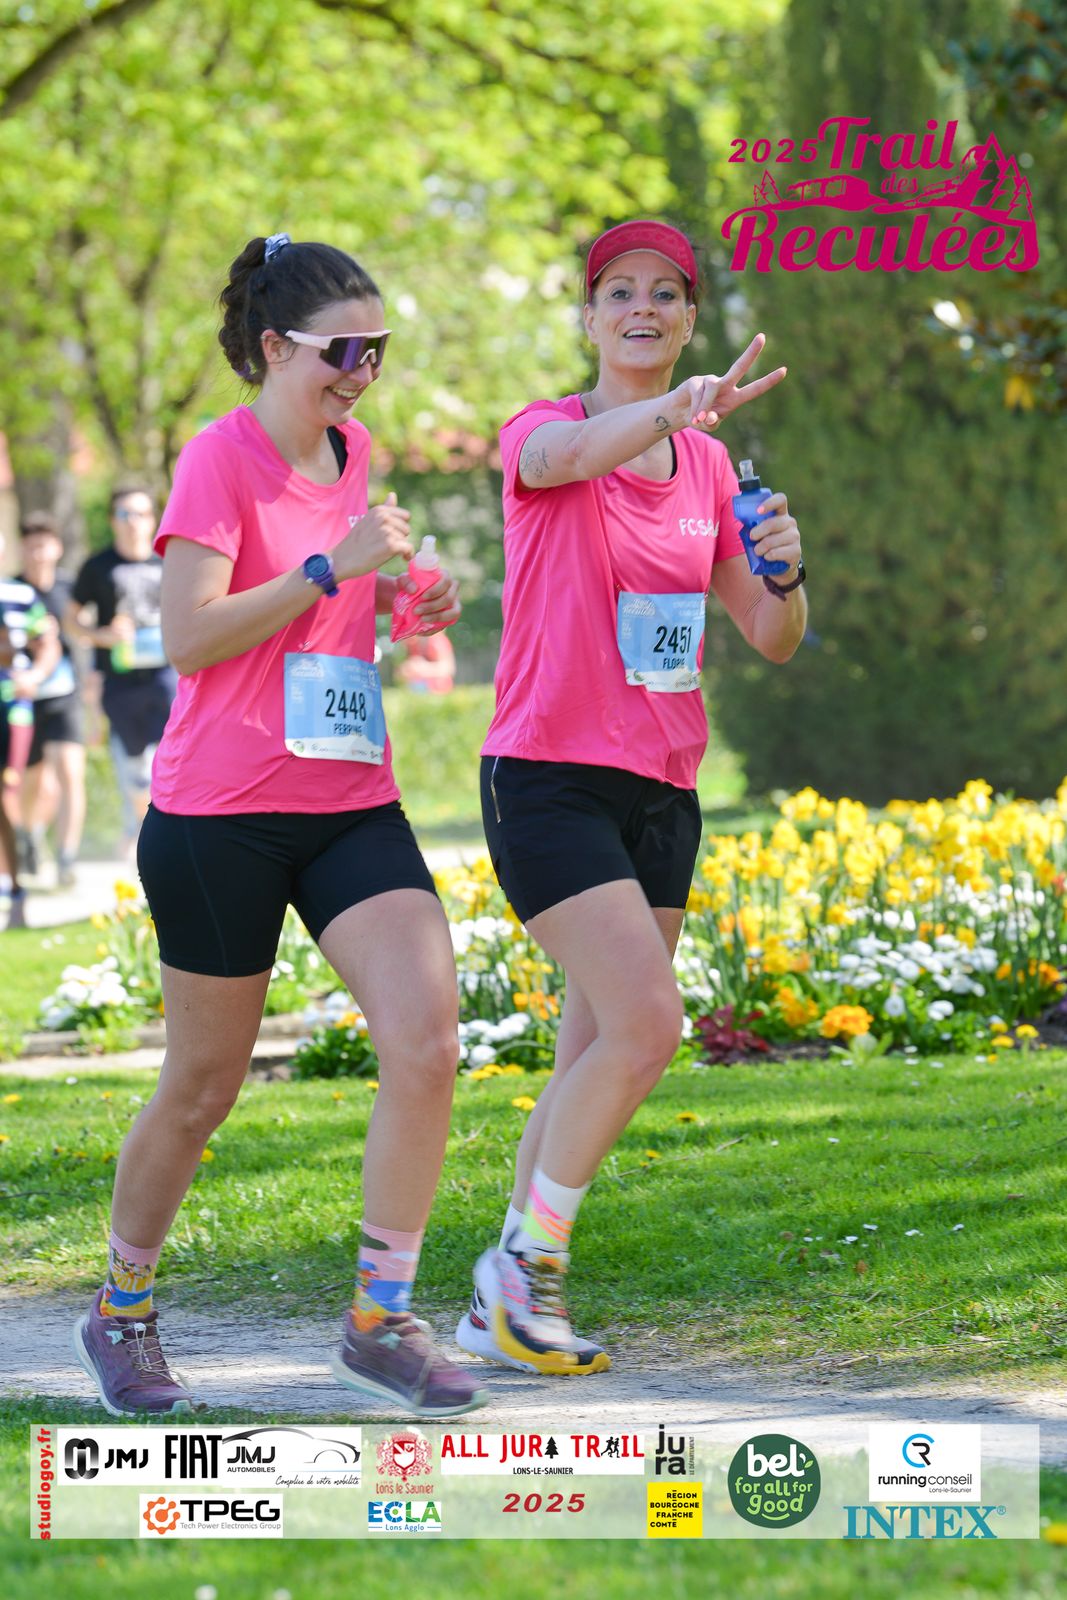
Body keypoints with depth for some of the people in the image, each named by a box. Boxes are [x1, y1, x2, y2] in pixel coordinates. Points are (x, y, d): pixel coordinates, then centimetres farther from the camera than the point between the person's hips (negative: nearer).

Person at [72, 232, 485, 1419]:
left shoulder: (351, 455, 12)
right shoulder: (221, 459, -9)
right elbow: (190, 638, -17)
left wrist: (405, 604, 9)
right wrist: (331, 568, -21)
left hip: (351, 806, 6)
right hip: (221, 814, -6)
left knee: (427, 1040, -12)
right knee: (204, 1084, 5)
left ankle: (380, 1320, -2)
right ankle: (120, 1311, 27)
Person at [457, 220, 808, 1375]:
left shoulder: (710, 467, 12)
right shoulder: (541, 434, -5)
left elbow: (771, 640, 13)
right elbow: (566, 454, -31)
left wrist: (784, 572, -11)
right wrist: (673, 408, -52)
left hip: (660, 794, 6)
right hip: (548, 779, -6)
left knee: (596, 1061, 6)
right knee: (646, 1022, -19)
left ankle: (505, 1309, 15)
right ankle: (528, 1256, -4)